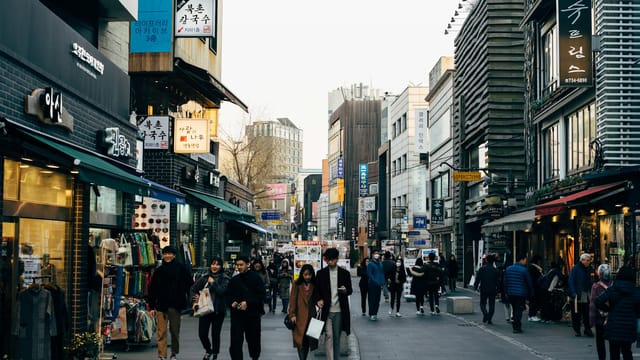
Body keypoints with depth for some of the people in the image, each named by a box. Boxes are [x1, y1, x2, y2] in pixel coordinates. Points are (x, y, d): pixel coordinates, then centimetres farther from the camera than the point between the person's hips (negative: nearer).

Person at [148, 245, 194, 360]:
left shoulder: (180, 268, -1)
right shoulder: (158, 270, 4)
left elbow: (189, 284, 3)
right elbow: (152, 289, 6)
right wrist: (151, 306, 2)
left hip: (176, 304, -1)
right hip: (161, 304, 1)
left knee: (175, 331, 11)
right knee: (162, 331, -4)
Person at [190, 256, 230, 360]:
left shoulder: (224, 279, -3)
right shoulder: (204, 278, 5)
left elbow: (222, 291, -18)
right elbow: (193, 289, 13)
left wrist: (213, 282, -12)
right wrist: (195, 301, 1)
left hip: (218, 311, -2)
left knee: (215, 334, 3)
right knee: (202, 334, 1)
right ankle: (208, 350, 29)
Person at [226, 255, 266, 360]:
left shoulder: (256, 278, -2)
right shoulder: (233, 280, 10)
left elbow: (262, 294, -8)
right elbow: (228, 295, 15)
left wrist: (248, 302, -18)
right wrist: (232, 302, -8)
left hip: (253, 314, -2)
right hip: (237, 315, 2)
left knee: (253, 339, 13)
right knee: (235, 341, -10)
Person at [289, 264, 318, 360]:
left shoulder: (315, 285, 7)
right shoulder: (297, 284, 1)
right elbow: (293, 300, -1)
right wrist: (292, 314, -9)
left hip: (311, 317, 2)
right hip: (300, 318, -2)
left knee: (311, 340, -2)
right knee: (301, 341, -4)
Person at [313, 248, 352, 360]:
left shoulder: (345, 273, 5)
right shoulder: (321, 273, 4)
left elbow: (350, 290, 8)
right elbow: (316, 290, 7)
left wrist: (345, 290, -16)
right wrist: (318, 300, -13)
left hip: (340, 310, 1)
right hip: (326, 310, -1)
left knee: (337, 336, 7)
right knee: (328, 335, -10)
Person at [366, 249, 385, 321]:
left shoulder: (380, 264, 14)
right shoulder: (370, 264, -6)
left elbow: (382, 273, 16)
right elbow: (369, 274, -11)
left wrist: (382, 282, 4)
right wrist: (375, 282, -16)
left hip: (379, 285, 6)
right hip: (372, 285, -6)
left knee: (377, 300, 8)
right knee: (372, 300, -7)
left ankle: (375, 314, 16)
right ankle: (371, 314, -2)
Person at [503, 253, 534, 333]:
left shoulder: (508, 269, 7)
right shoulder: (524, 270, -11)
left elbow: (505, 281, 11)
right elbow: (529, 282, -6)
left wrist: (506, 291, 17)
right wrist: (531, 292, 7)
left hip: (511, 293, 5)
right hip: (521, 293, -5)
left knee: (515, 309, 18)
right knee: (519, 310, -2)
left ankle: (515, 324, 23)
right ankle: (517, 327, -4)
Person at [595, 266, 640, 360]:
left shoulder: (612, 290, -8)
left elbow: (598, 302, -16)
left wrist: (608, 308, 0)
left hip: (614, 327, -2)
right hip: (629, 328, 2)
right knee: (627, 352, 18)